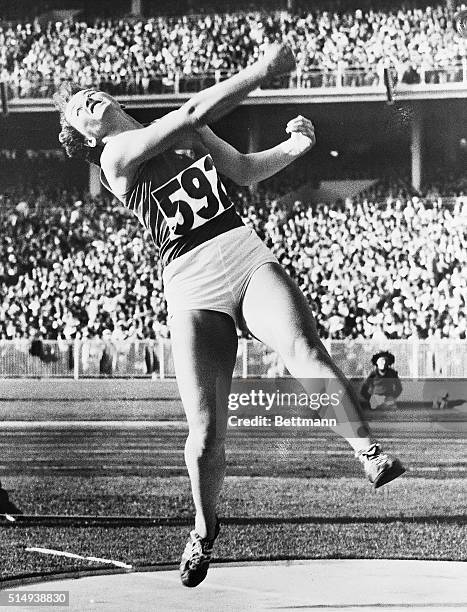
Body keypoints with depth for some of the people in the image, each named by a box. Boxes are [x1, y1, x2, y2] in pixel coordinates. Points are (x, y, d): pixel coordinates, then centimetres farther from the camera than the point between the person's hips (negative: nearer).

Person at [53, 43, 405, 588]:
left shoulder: (187, 135, 18)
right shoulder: (117, 155, 0)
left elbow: (246, 170, 30)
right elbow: (194, 113, -11)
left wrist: (293, 147, 12)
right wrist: (260, 70, -9)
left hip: (248, 261, 3)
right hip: (190, 292, -3)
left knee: (306, 355, -28)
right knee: (205, 435, -5)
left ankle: (367, 450, -22)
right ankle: (204, 528, 21)